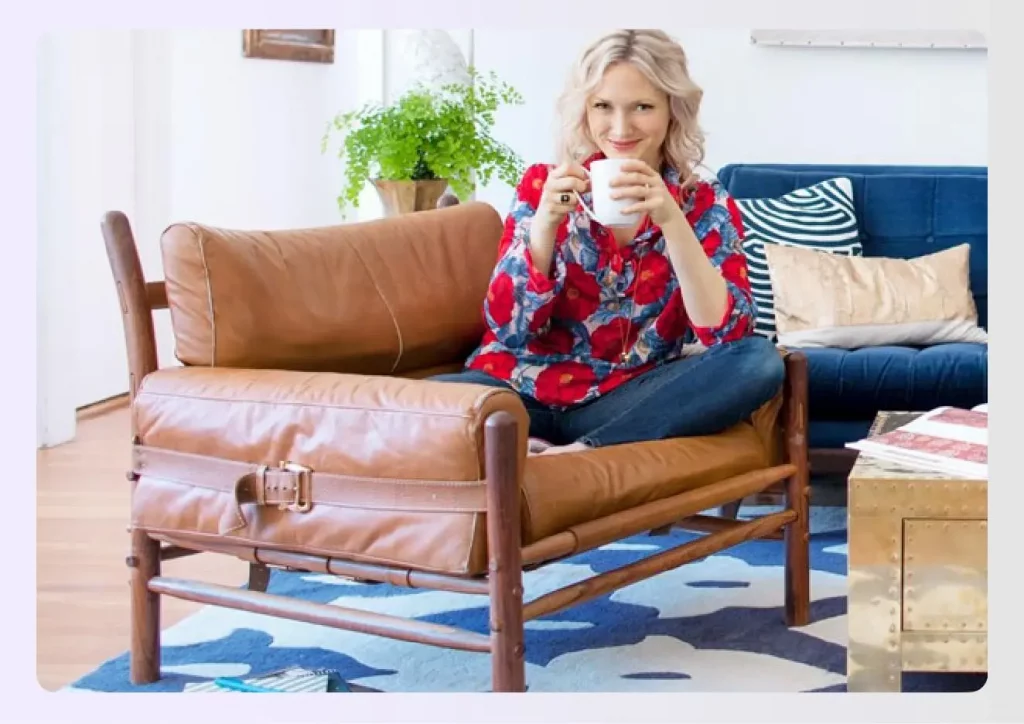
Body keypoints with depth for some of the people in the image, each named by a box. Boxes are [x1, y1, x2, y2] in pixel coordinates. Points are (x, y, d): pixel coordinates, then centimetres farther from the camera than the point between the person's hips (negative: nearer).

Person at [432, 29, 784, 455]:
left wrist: (671, 221, -25)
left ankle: (580, 452, -21)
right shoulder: (542, 185, 0)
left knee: (761, 362, -25)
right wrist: (545, 223, -21)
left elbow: (727, 334, -15)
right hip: (528, 395, -1)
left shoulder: (706, 205, 0)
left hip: (634, 402, 2)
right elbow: (508, 327, -7)